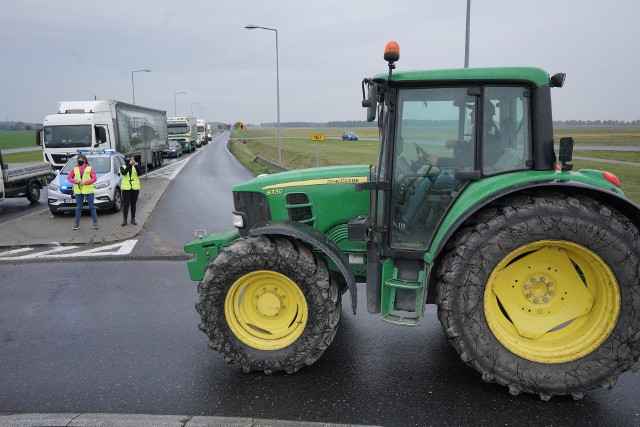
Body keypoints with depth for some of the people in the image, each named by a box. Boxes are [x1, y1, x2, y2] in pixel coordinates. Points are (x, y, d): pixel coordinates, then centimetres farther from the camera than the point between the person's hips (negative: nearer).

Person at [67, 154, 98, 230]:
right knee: (78, 207, 8)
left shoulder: (90, 168, -1)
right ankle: (77, 222, 14)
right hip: (78, 191, 3)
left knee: (92, 206, 4)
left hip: (88, 190, -2)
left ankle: (95, 222, 11)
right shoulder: (74, 169, 7)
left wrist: (85, 182, -15)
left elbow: (94, 178, -5)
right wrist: (75, 181, -8)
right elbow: (69, 177, 10)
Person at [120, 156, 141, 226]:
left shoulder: (136, 166, 6)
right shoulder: (123, 167, 4)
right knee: (126, 204, -2)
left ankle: (133, 219, 17)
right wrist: (129, 164, -25)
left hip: (135, 188, 1)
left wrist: (135, 165, -27)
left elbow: (139, 173, -13)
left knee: (133, 204, 8)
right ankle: (124, 220, 4)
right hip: (126, 188, -1)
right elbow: (124, 173, -18)